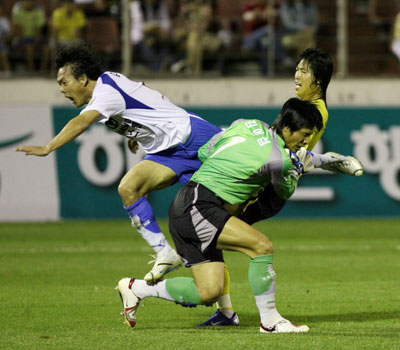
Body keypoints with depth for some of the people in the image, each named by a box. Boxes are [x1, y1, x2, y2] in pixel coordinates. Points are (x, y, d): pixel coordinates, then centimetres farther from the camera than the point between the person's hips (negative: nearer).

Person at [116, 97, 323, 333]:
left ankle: (135, 288, 19)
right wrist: (298, 168, 27)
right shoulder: (278, 160, -13)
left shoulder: (248, 125, 9)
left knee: (209, 292, 6)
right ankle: (270, 321, -9)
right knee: (262, 246, -19)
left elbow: (203, 153, 20)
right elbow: (285, 192, 10)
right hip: (197, 209, -9)